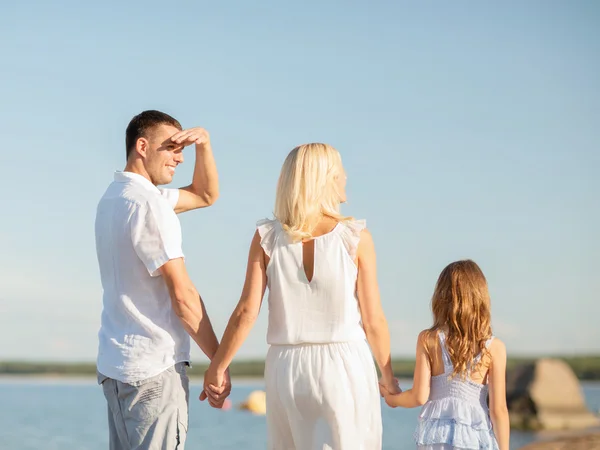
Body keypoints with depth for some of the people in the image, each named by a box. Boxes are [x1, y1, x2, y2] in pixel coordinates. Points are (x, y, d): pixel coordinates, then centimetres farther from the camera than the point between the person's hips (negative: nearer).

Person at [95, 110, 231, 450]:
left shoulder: (116, 196, 15)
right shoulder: (148, 203, -15)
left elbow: (206, 196, 24)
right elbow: (182, 294, -17)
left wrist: (204, 144, 7)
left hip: (116, 363, 10)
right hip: (154, 369, -10)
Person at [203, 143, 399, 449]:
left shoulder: (267, 237, -1)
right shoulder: (355, 238, -6)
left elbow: (246, 312, -5)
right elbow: (373, 320, -3)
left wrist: (217, 366, 5)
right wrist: (388, 375, 10)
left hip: (286, 367, 3)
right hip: (344, 367, -3)